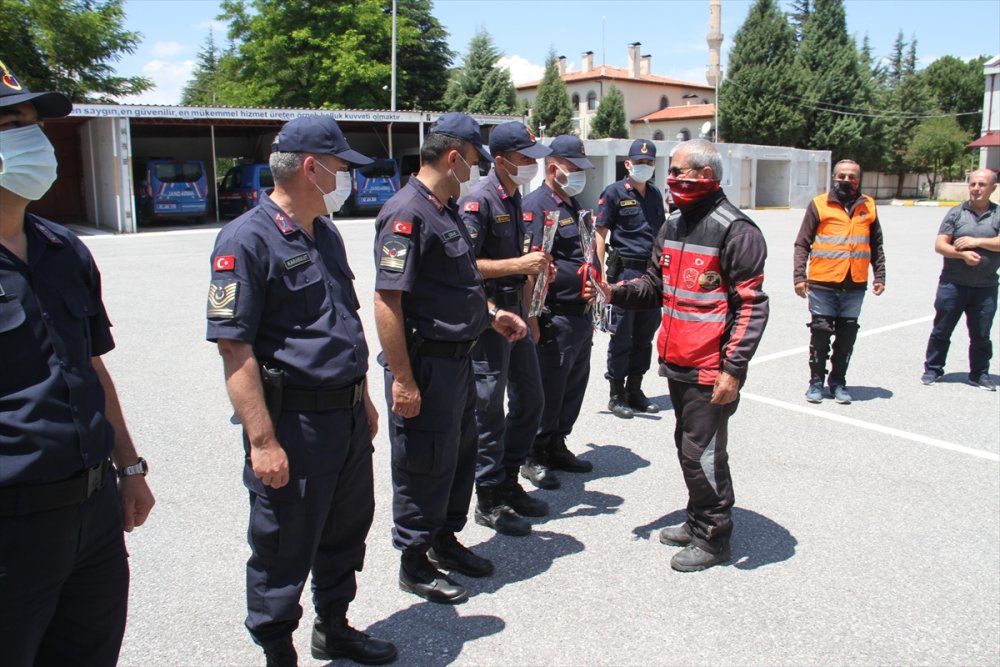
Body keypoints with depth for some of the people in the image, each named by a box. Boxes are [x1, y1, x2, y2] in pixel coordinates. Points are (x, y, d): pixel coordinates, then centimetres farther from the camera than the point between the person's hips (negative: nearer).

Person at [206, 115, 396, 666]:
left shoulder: (326, 233, 13)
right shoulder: (247, 239, -15)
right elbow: (234, 347, -19)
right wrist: (263, 441, -21)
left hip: (348, 416, 9)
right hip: (293, 421, -8)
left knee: (346, 532, 21)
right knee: (284, 549, 7)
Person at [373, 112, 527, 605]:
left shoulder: (447, 209, 13)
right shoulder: (407, 213, -18)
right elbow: (387, 301, -24)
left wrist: (491, 313, 14)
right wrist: (402, 379, -25)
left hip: (457, 357, 10)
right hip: (425, 362, -10)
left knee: (461, 452, 20)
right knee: (424, 463, 4)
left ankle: (445, 540, 38)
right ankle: (414, 562, 22)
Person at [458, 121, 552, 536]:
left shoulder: (515, 200, 13)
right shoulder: (479, 202, -14)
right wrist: (518, 264, -23)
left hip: (515, 311, 9)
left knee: (530, 400, 15)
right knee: (489, 410, 0)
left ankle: (509, 484, 30)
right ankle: (489, 501, 14)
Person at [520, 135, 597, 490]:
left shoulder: (573, 205, 18)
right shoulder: (537, 205, -12)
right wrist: (535, 319, -22)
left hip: (581, 314, 9)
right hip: (555, 317, -9)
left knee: (575, 384, 16)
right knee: (548, 389, 0)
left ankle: (556, 446, 32)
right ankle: (534, 456, 15)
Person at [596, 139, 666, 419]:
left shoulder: (655, 194, 15)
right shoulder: (614, 192, -3)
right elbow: (600, 234, -6)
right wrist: (603, 272, -13)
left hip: (652, 272, 6)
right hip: (625, 270, -6)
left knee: (645, 335, 11)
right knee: (622, 336, 0)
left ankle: (634, 390, 23)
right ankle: (617, 395, 11)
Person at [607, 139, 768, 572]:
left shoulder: (734, 230, -14)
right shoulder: (673, 226, 12)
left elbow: (752, 306, -16)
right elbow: (655, 285, 18)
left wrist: (734, 369, -20)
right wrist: (616, 292, -1)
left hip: (710, 369, -8)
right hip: (677, 362, 8)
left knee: (703, 453, 0)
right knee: (687, 445, 19)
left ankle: (713, 538, 18)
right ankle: (697, 521, 36)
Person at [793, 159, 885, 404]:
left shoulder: (868, 206, 11)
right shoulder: (819, 204, 1)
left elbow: (876, 245, 18)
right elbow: (802, 244, 0)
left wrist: (879, 275, 11)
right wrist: (799, 276, -8)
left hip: (855, 286, 3)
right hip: (822, 285, -3)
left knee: (847, 336, 8)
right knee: (820, 334, 2)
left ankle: (838, 382, 21)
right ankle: (816, 381, 16)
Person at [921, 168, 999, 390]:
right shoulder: (956, 213, 3)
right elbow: (940, 246, -4)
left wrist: (977, 241, -16)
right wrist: (962, 254, -18)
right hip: (953, 284, 0)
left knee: (981, 335, 9)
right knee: (941, 330, 7)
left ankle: (980, 374, 22)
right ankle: (932, 369, 19)